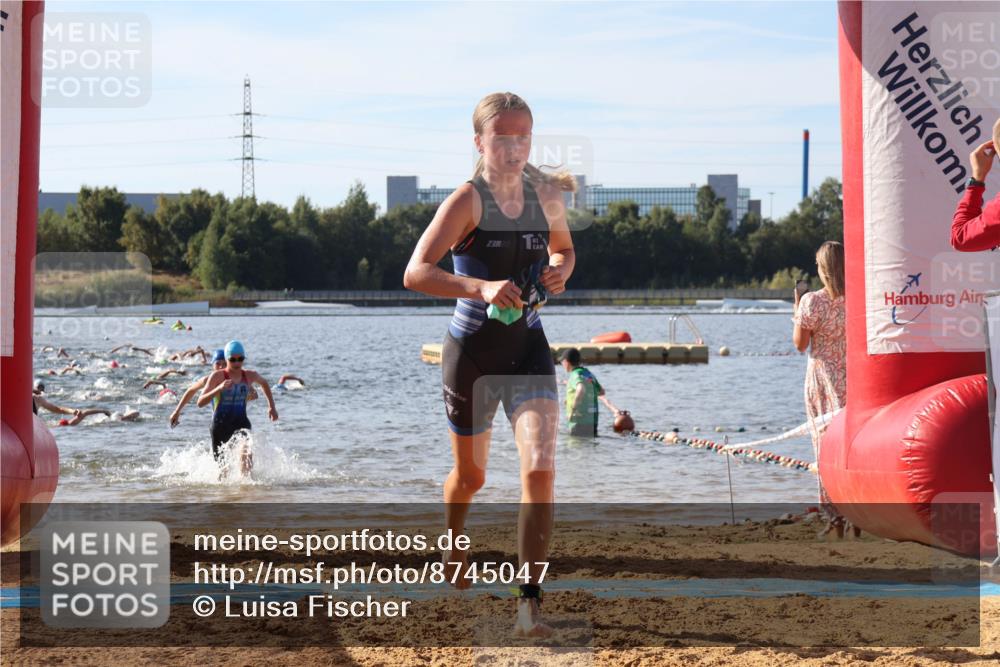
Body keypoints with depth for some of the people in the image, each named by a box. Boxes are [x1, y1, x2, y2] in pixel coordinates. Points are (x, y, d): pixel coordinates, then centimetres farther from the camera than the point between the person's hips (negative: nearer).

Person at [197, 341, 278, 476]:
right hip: (220, 425, -1)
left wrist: (272, 406, 23)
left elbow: (264, 383, 28)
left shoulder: (250, 376, 3)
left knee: (246, 455, -30)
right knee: (224, 469, 6)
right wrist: (219, 389, -30)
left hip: (241, 423, 2)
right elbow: (200, 403, -16)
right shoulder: (217, 376, -8)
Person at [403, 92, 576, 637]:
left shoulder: (547, 195, 0)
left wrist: (560, 270, -2)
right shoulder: (467, 200, -15)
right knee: (470, 474, 17)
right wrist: (481, 288, -38)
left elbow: (562, 246, 22)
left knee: (540, 469, -17)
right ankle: (453, 546, 51)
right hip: (472, 351, -3)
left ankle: (529, 601, -14)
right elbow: (415, 274, -24)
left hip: (528, 349, 3)